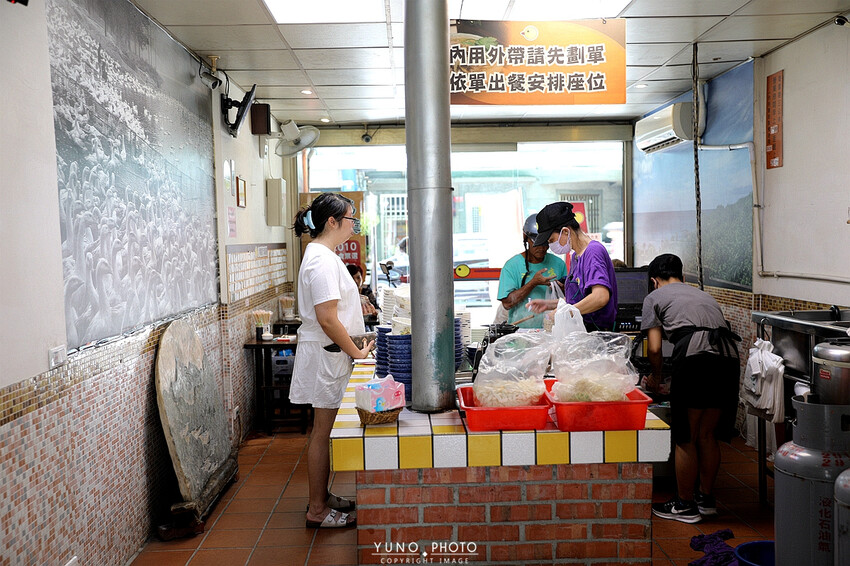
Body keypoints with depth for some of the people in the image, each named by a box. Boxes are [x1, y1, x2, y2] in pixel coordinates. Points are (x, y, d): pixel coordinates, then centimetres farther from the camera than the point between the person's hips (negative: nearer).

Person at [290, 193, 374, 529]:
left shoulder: (322, 255, 14)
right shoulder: (322, 259, -19)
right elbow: (327, 319, -24)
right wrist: (356, 352, -16)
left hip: (330, 353, 10)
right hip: (327, 354, -10)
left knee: (324, 431, 17)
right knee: (322, 432, 0)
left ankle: (322, 497, 29)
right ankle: (317, 510, 11)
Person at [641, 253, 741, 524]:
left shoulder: (654, 297, 16)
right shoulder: (703, 294, 33)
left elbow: (654, 348, 7)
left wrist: (656, 376, 25)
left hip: (695, 359, -6)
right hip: (728, 358, 6)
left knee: (686, 439, 7)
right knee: (707, 435, 20)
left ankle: (685, 506, 17)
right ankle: (705, 498, 31)